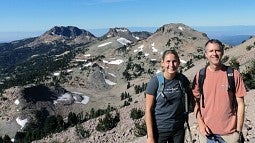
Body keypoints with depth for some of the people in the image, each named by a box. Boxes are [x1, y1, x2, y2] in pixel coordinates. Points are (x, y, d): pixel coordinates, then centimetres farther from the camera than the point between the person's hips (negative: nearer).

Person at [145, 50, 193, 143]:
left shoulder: (182, 79, -4)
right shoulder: (155, 81, -14)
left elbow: (191, 95, 13)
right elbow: (148, 110, -12)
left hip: (179, 128, 4)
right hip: (159, 130, -3)